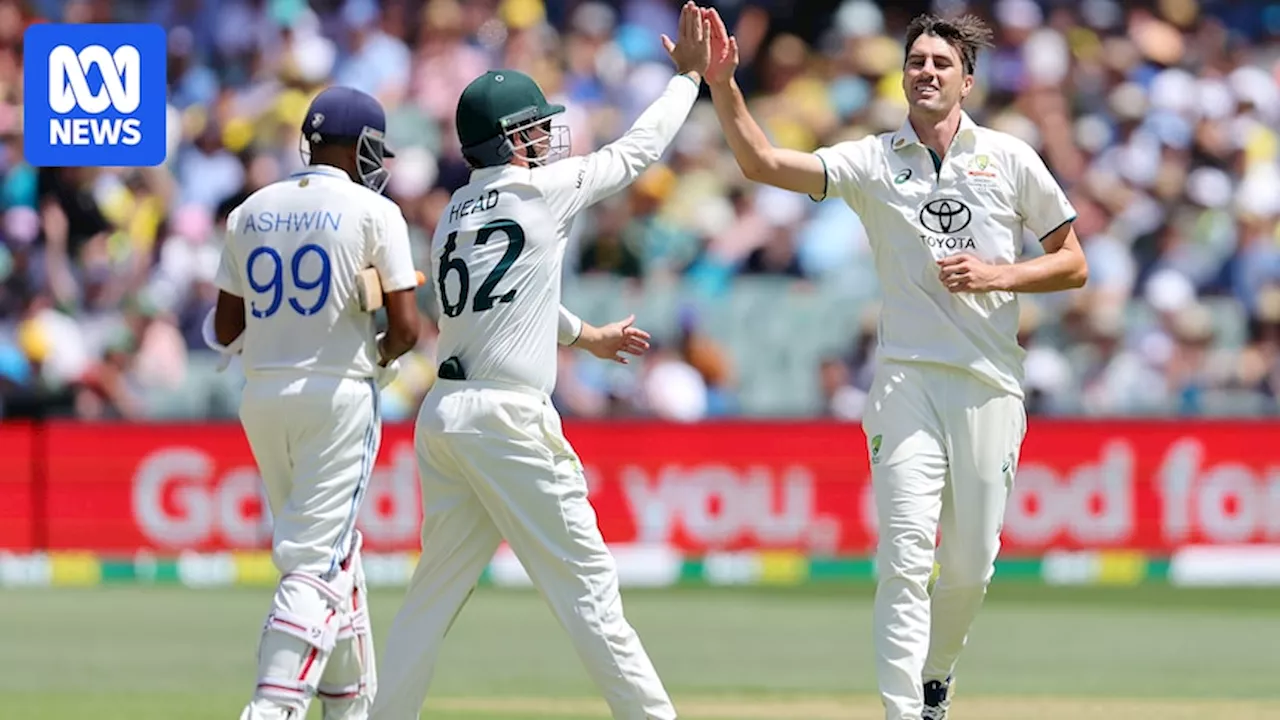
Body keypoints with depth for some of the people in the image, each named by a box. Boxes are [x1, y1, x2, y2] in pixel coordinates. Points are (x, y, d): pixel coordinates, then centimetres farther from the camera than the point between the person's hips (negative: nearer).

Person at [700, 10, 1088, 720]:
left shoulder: (1010, 158, 6)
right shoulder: (872, 161, 5)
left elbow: (1072, 264, 9)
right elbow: (763, 163, -6)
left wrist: (997, 275, -8)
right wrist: (721, 83, -19)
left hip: (990, 384, 1)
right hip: (907, 378, -1)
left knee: (971, 565, 6)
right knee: (906, 555, -13)